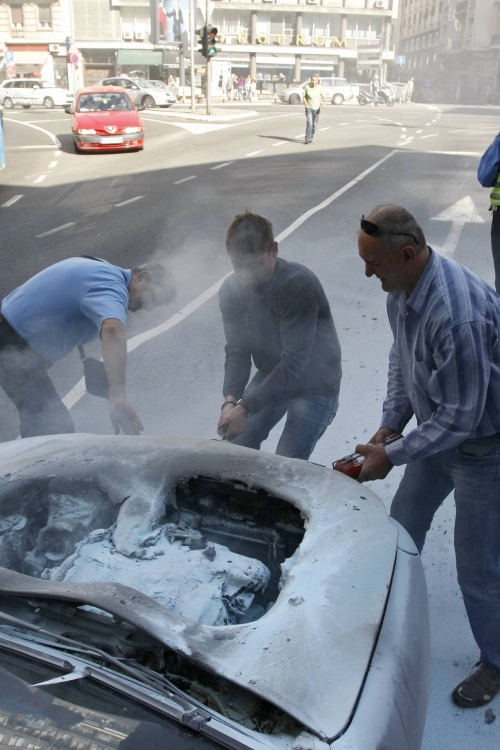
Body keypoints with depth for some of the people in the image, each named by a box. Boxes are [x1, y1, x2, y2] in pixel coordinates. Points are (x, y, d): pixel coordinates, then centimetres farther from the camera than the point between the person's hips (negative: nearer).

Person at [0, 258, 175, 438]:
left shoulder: (104, 268, 9)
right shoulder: (111, 287, -24)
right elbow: (113, 329, -45)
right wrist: (118, 397, -55)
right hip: (15, 345, -11)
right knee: (58, 428, -14)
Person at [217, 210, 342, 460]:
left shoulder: (299, 285, -29)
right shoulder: (231, 291, -9)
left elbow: (294, 362, -30)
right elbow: (237, 351, -8)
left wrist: (245, 408, -33)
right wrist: (230, 400, -26)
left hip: (314, 386, -6)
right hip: (271, 376, 6)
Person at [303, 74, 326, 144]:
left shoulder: (320, 88, -5)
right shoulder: (307, 87, -7)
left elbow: (323, 97, -2)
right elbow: (304, 96, 2)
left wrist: (324, 101, -24)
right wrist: (305, 104, -11)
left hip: (317, 108, 2)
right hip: (309, 108, -2)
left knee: (314, 124, 8)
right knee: (309, 123, -16)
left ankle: (311, 138, 24)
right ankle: (307, 139, -16)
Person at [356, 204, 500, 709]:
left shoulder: (458, 316, -37)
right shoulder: (402, 289, -8)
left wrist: (393, 455, -20)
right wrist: (389, 425, 1)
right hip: (437, 427, 9)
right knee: (402, 527, 22)